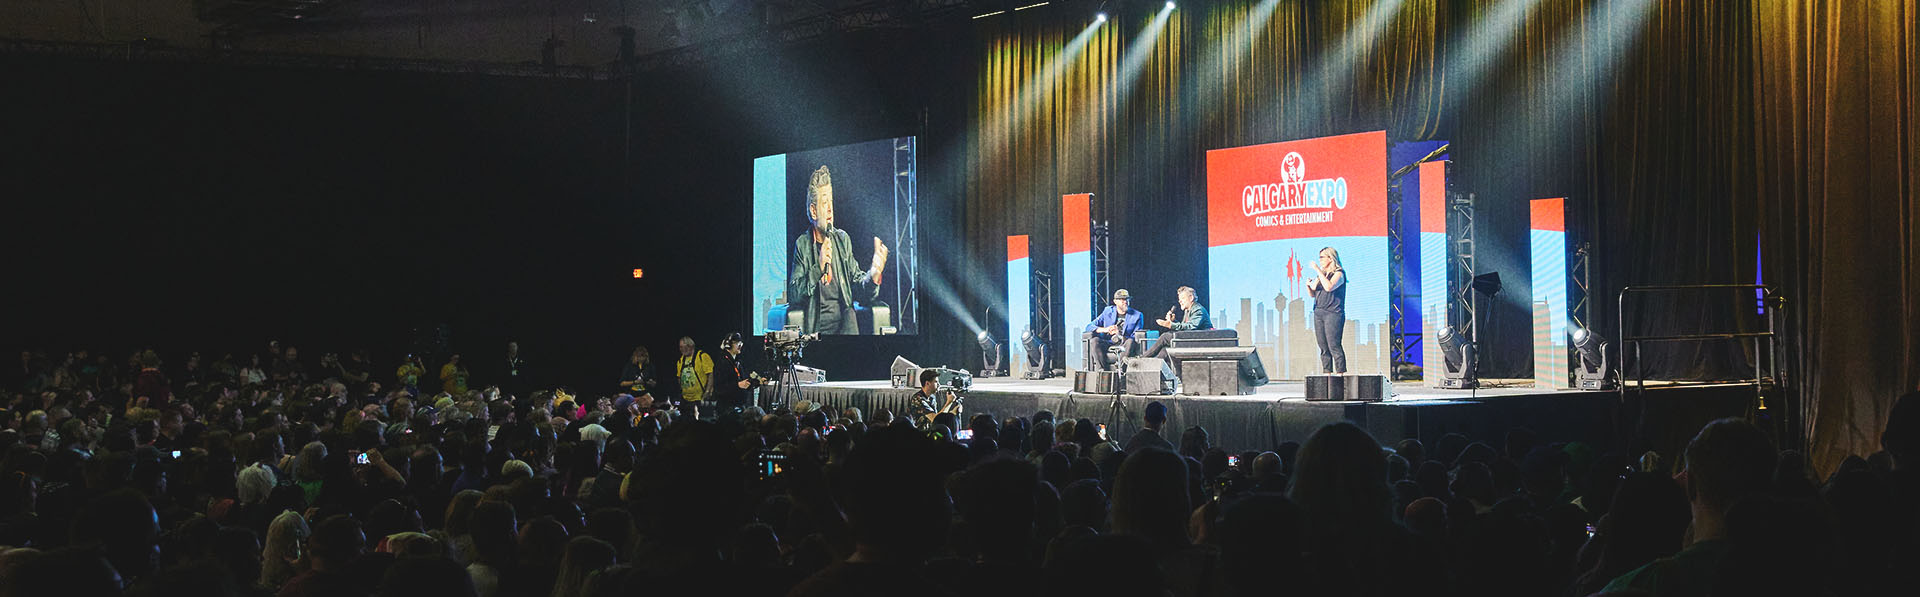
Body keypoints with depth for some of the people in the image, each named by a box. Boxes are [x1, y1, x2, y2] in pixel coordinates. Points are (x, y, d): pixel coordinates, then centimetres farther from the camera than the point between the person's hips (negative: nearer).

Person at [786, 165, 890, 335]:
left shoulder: (843, 240, 15)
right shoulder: (802, 244, 6)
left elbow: (857, 284, 13)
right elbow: (793, 295, -2)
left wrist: (873, 275, -9)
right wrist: (818, 268, -15)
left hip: (844, 326, 2)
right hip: (815, 330, -2)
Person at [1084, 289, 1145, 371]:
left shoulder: (1137, 316, 10)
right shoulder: (1108, 312, 15)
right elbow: (1089, 327, 9)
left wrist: (1120, 336, -18)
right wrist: (1105, 329, -11)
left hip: (1123, 345, -2)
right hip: (1107, 343, 2)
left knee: (1130, 341, -35)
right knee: (1094, 340, -29)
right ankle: (1103, 369, -36)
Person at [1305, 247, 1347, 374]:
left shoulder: (1339, 273, -4)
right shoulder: (1321, 274, 19)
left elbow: (1329, 287, -22)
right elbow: (1313, 294, 20)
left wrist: (1318, 270, -18)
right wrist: (1308, 286, -1)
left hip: (1333, 313, -7)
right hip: (1318, 313, 7)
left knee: (1334, 346, -12)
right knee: (1323, 347, 6)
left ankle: (1340, 373, -11)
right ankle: (1327, 373, 8)